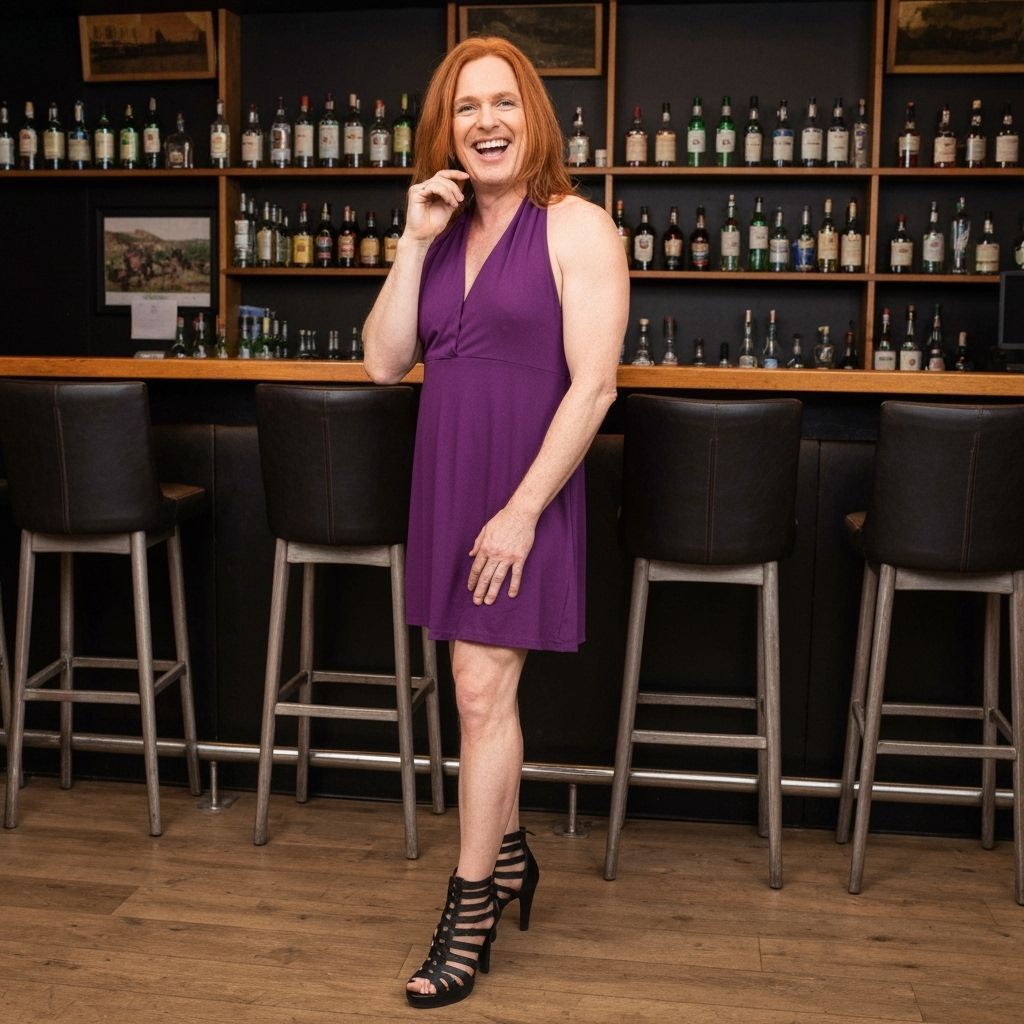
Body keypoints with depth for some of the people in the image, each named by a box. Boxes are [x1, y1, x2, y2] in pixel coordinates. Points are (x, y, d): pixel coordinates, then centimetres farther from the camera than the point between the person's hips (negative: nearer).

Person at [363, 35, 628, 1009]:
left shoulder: (576, 229, -7)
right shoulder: (445, 230, 12)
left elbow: (592, 385, -14)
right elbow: (384, 362, 4)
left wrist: (523, 510, -18)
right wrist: (415, 241, -3)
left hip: (522, 491, -6)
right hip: (447, 485, 6)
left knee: (483, 691, -4)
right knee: (483, 687, 14)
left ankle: (471, 906, 11)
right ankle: (507, 852, 34)